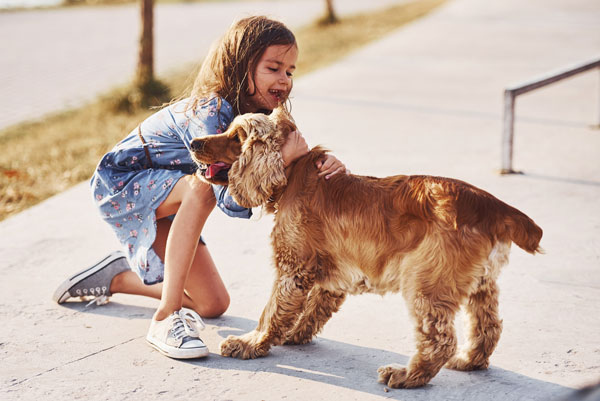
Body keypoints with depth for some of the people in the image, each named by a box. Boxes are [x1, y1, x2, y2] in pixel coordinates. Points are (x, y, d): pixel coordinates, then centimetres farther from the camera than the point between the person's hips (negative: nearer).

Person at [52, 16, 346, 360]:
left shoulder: (260, 116, -7)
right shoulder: (209, 112, -32)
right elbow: (231, 202, -40)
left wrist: (323, 164, -32)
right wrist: (281, 159, -50)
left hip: (166, 195, 8)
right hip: (121, 183, -8)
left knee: (213, 305, 6)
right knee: (202, 187, -38)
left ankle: (117, 276, 27)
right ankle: (166, 319, -32)